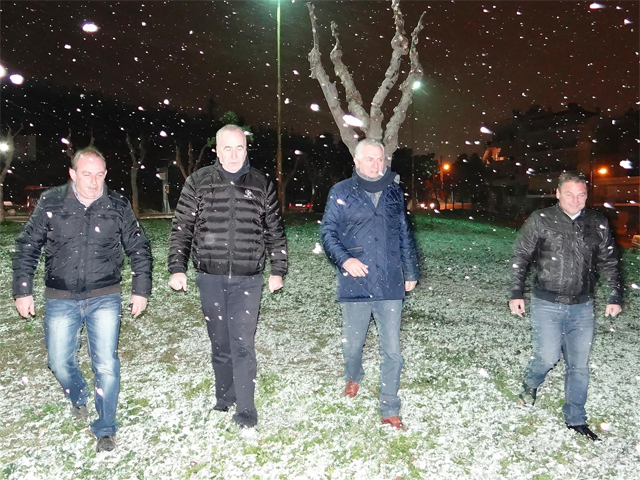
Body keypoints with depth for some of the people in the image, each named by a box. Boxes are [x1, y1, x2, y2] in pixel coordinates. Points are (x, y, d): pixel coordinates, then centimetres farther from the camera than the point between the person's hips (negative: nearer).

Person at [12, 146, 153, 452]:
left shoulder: (118, 206, -3)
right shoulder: (50, 203, -3)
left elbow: (140, 249, 5)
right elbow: (26, 248, 5)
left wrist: (141, 290, 1)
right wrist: (22, 291, 2)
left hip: (104, 299, -1)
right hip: (60, 300, 1)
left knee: (106, 364, -2)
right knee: (60, 362, 10)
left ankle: (105, 430, 17)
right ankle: (79, 399, 44)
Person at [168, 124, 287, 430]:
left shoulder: (262, 184, 5)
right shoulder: (198, 182, 4)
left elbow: (275, 232, 10)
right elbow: (181, 228, 6)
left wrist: (278, 270, 7)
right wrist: (177, 268, 0)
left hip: (248, 279, -1)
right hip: (210, 278, 1)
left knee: (243, 344, -3)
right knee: (220, 343, 13)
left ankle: (245, 409, 9)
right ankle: (224, 399, 31)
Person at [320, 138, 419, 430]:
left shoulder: (394, 192, 10)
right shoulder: (341, 192, 1)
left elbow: (404, 235, 17)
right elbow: (327, 232, 0)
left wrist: (411, 272, 17)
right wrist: (344, 259, -16)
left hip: (390, 285, 2)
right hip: (355, 284, -1)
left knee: (392, 351, 3)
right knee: (352, 344, 14)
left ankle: (390, 411, 18)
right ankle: (353, 378, 47)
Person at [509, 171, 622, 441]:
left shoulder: (598, 224, 3)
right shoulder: (541, 220, -6)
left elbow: (608, 262, 13)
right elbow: (520, 258, -1)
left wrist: (615, 296, 10)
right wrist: (516, 293, -5)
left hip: (582, 306, 3)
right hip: (547, 304, -3)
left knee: (579, 365, 8)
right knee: (548, 356, -6)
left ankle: (575, 419, 25)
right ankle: (530, 384, 28)